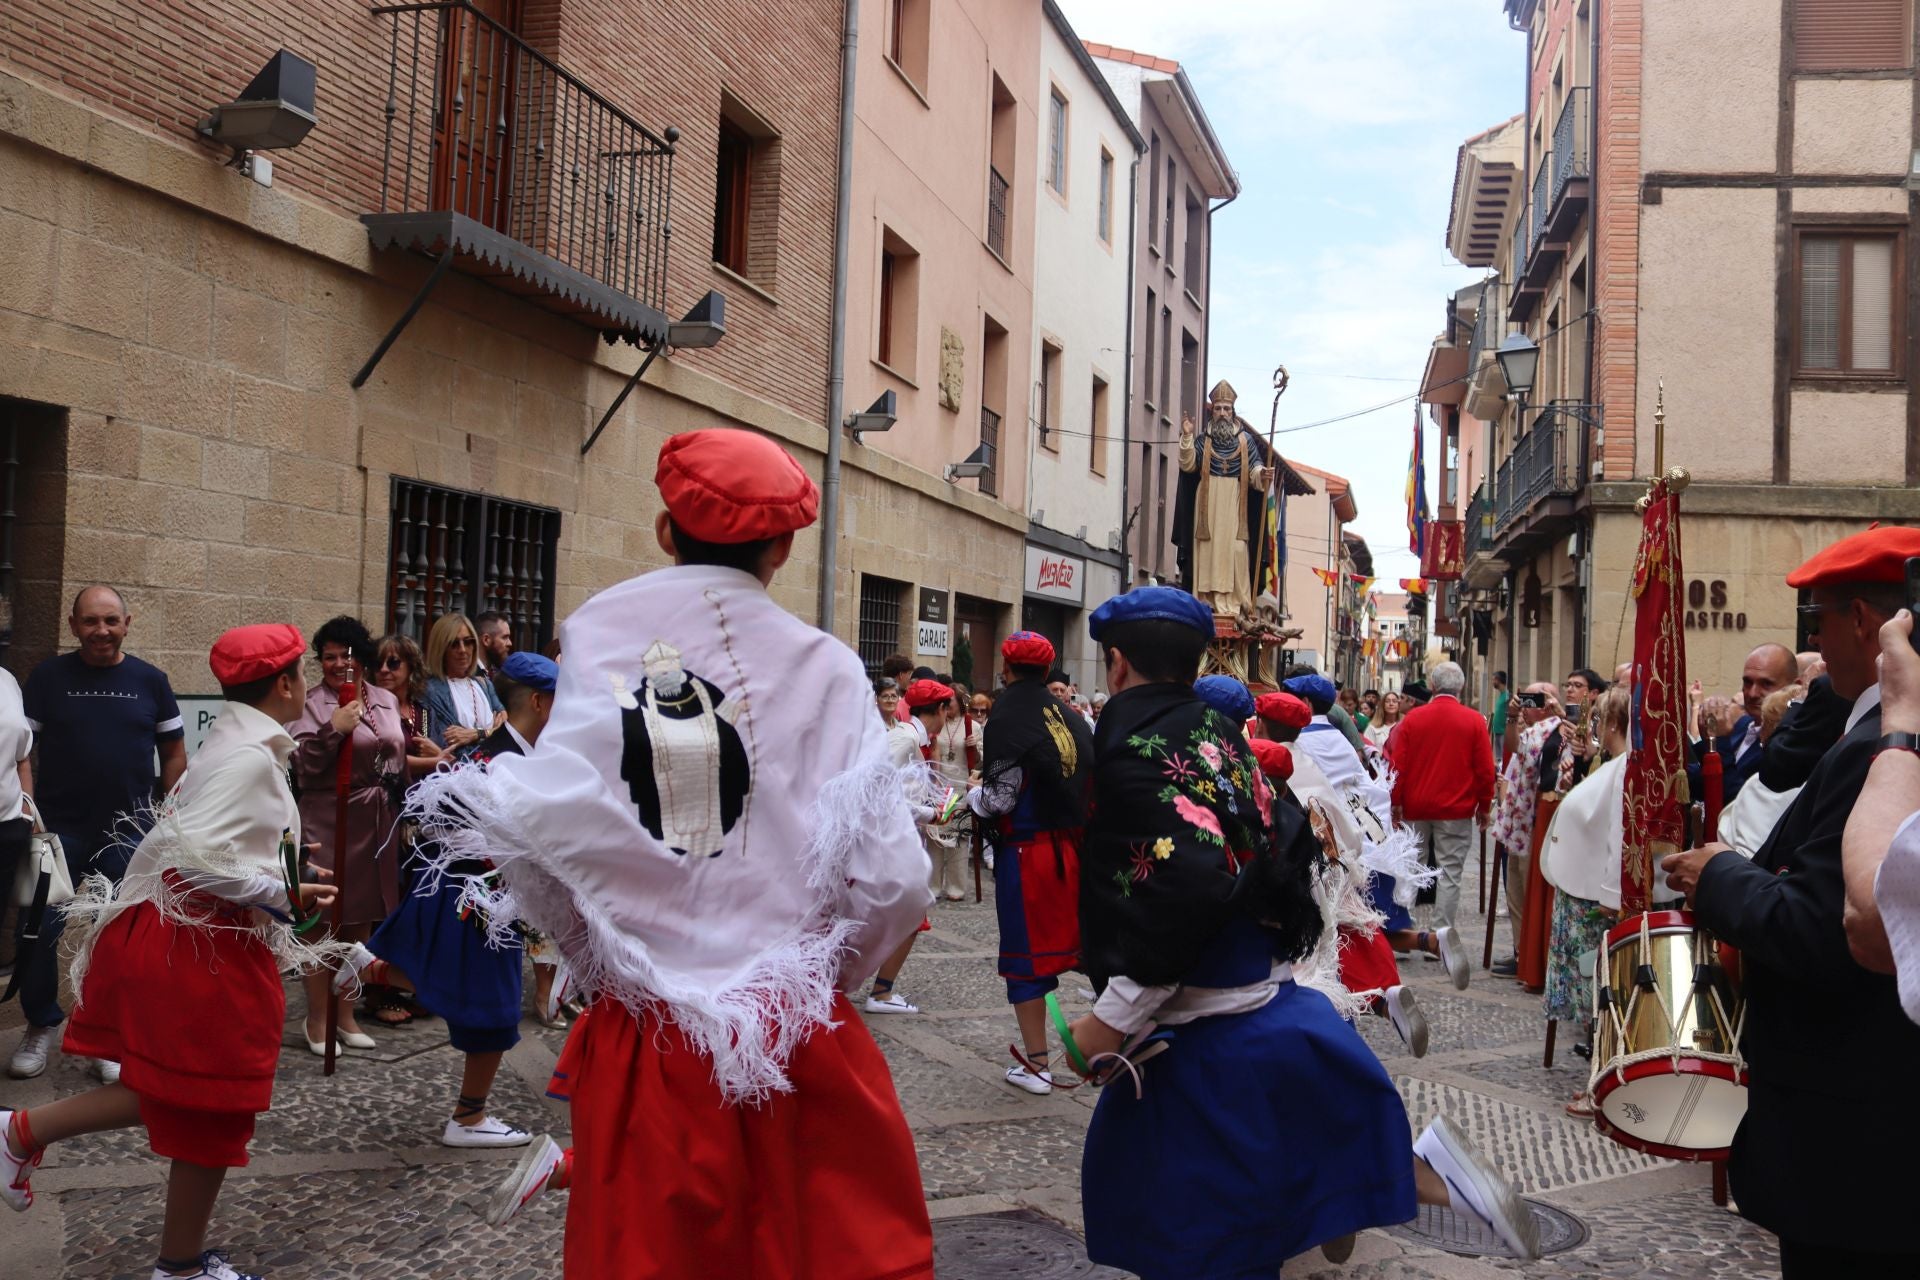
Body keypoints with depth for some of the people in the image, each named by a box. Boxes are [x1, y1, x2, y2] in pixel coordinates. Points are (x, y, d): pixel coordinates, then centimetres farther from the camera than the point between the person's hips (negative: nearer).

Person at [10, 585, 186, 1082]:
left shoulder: (150, 681, 2)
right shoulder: (47, 677, 0)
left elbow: (174, 753, 8)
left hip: (128, 832, 0)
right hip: (58, 828, 0)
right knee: (39, 929, 0)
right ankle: (41, 1026, 21)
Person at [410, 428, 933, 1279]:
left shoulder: (600, 639, -6)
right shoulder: (825, 668, -6)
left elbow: (554, 827, -17)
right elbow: (894, 884, -9)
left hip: (648, 1044, 1)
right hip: (801, 1041, 0)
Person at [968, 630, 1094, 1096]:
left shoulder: (1008, 719, -12)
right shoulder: (1072, 719, 6)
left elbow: (999, 799, -15)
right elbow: (1097, 783, 9)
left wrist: (973, 794, 5)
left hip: (1025, 851, -5)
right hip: (1076, 845, 5)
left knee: (1027, 955, 4)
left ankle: (1036, 1065, 10)